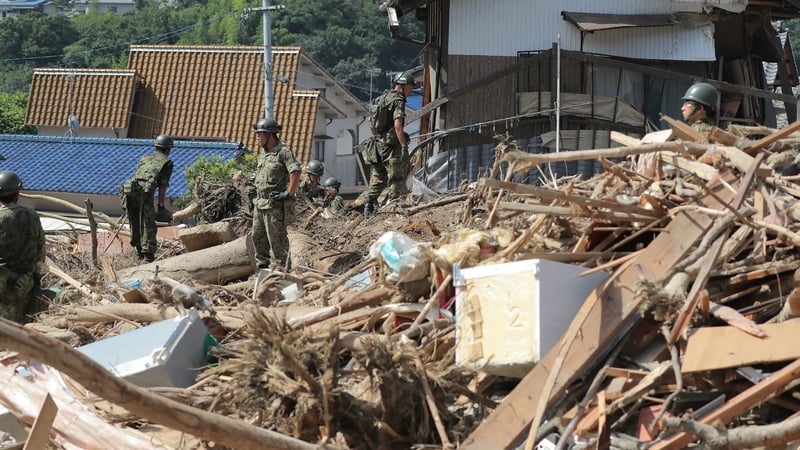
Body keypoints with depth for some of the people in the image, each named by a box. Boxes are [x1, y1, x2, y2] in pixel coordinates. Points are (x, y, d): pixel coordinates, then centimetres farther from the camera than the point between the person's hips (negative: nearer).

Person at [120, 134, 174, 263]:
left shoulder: (145, 158, 28)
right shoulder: (167, 162, 11)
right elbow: (163, 186, 3)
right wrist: (161, 205, 4)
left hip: (130, 188, 6)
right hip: (145, 192, -5)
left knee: (135, 223, 16)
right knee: (148, 224, -2)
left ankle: (139, 251, 24)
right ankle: (148, 254, -8)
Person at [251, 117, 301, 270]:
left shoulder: (283, 151, -15)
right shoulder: (263, 152, 14)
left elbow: (296, 172, -25)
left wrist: (289, 193, -23)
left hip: (275, 203, -9)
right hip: (260, 202, 9)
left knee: (276, 239, -7)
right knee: (258, 237, 15)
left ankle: (283, 269, -2)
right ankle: (262, 266, 27)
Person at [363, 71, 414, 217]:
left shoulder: (382, 98, 15)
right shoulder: (398, 101, -13)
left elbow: (371, 121, 21)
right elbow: (397, 126, -23)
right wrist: (404, 145, -22)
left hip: (379, 143, 9)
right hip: (391, 144, -9)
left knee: (378, 177, 15)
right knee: (397, 177, -2)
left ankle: (369, 206, 15)